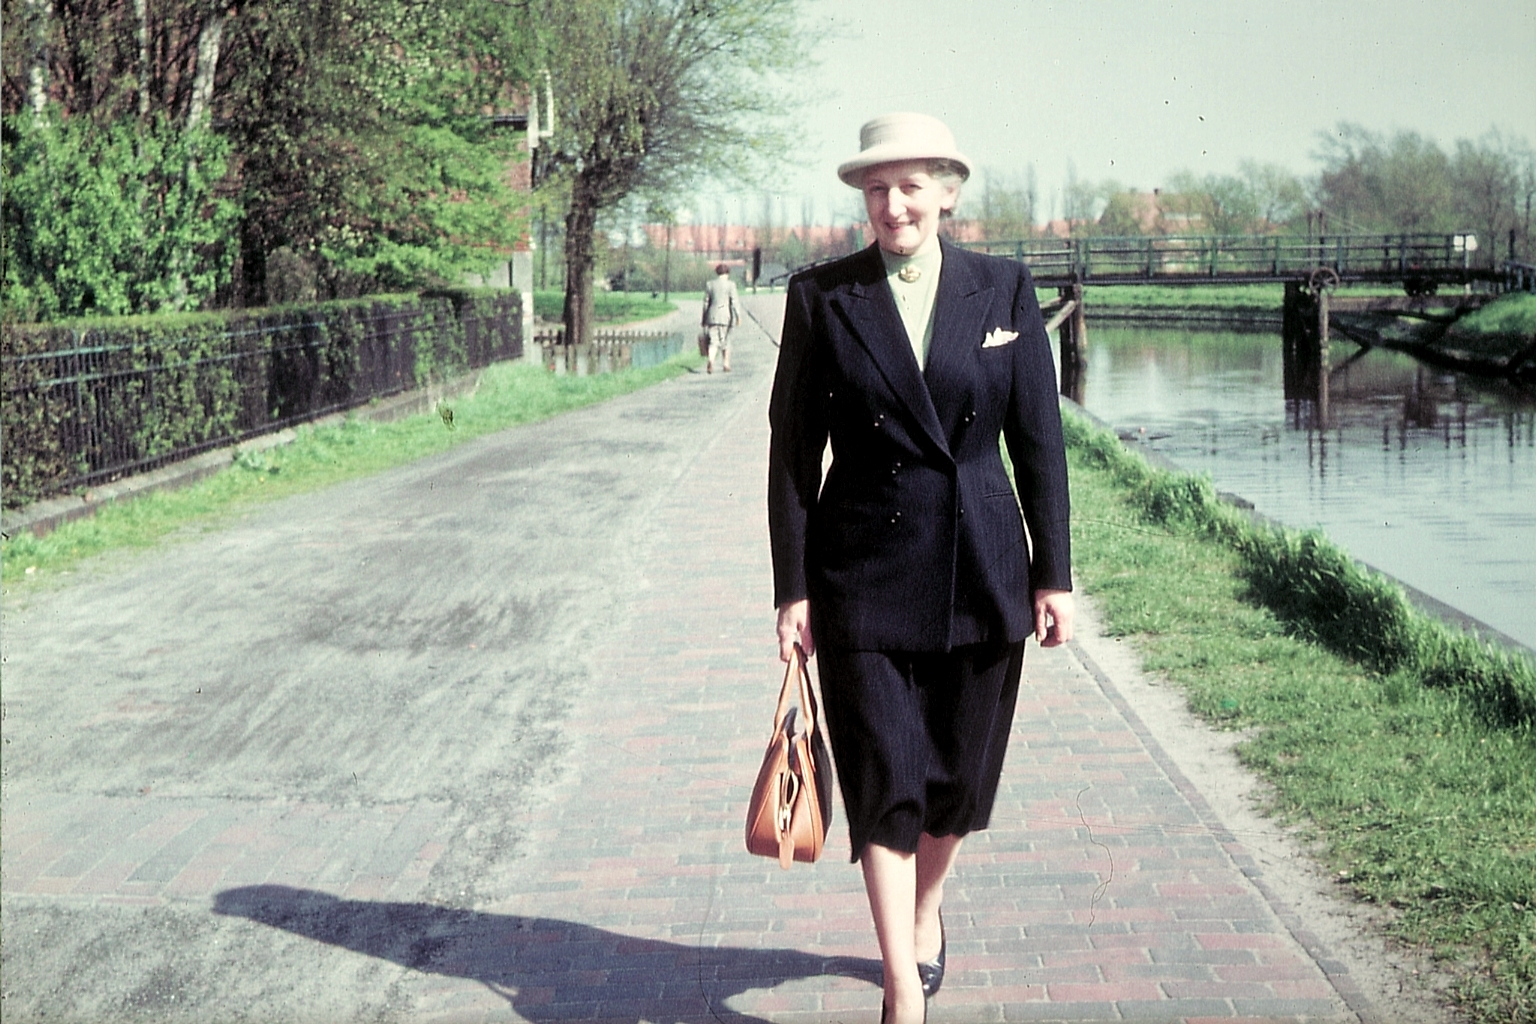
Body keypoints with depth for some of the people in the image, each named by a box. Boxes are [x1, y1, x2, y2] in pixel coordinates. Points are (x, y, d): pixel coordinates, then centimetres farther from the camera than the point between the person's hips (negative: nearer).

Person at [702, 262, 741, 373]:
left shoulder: (709, 285, 7)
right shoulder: (730, 284, -2)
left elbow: (706, 303, 10)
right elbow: (734, 302, -8)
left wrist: (704, 319, 16)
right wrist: (738, 316, -7)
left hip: (712, 316, 2)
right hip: (726, 317, -2)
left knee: (714, 341, 0)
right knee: (725, 341, 13)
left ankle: (710, 361, -24)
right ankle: (726, 364, 19)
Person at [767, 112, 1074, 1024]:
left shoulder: (1004, 289, 2)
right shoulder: (821, 298, -2)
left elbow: (1040, 439, 3)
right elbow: (794, 453, 0)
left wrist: (1054, 573, 1)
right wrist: (792, 589, -4)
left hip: (983, 573, 2)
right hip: (865, 576, -1)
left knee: (960, 775, 12)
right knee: (883, 781, -4)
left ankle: (925, 911, 40)